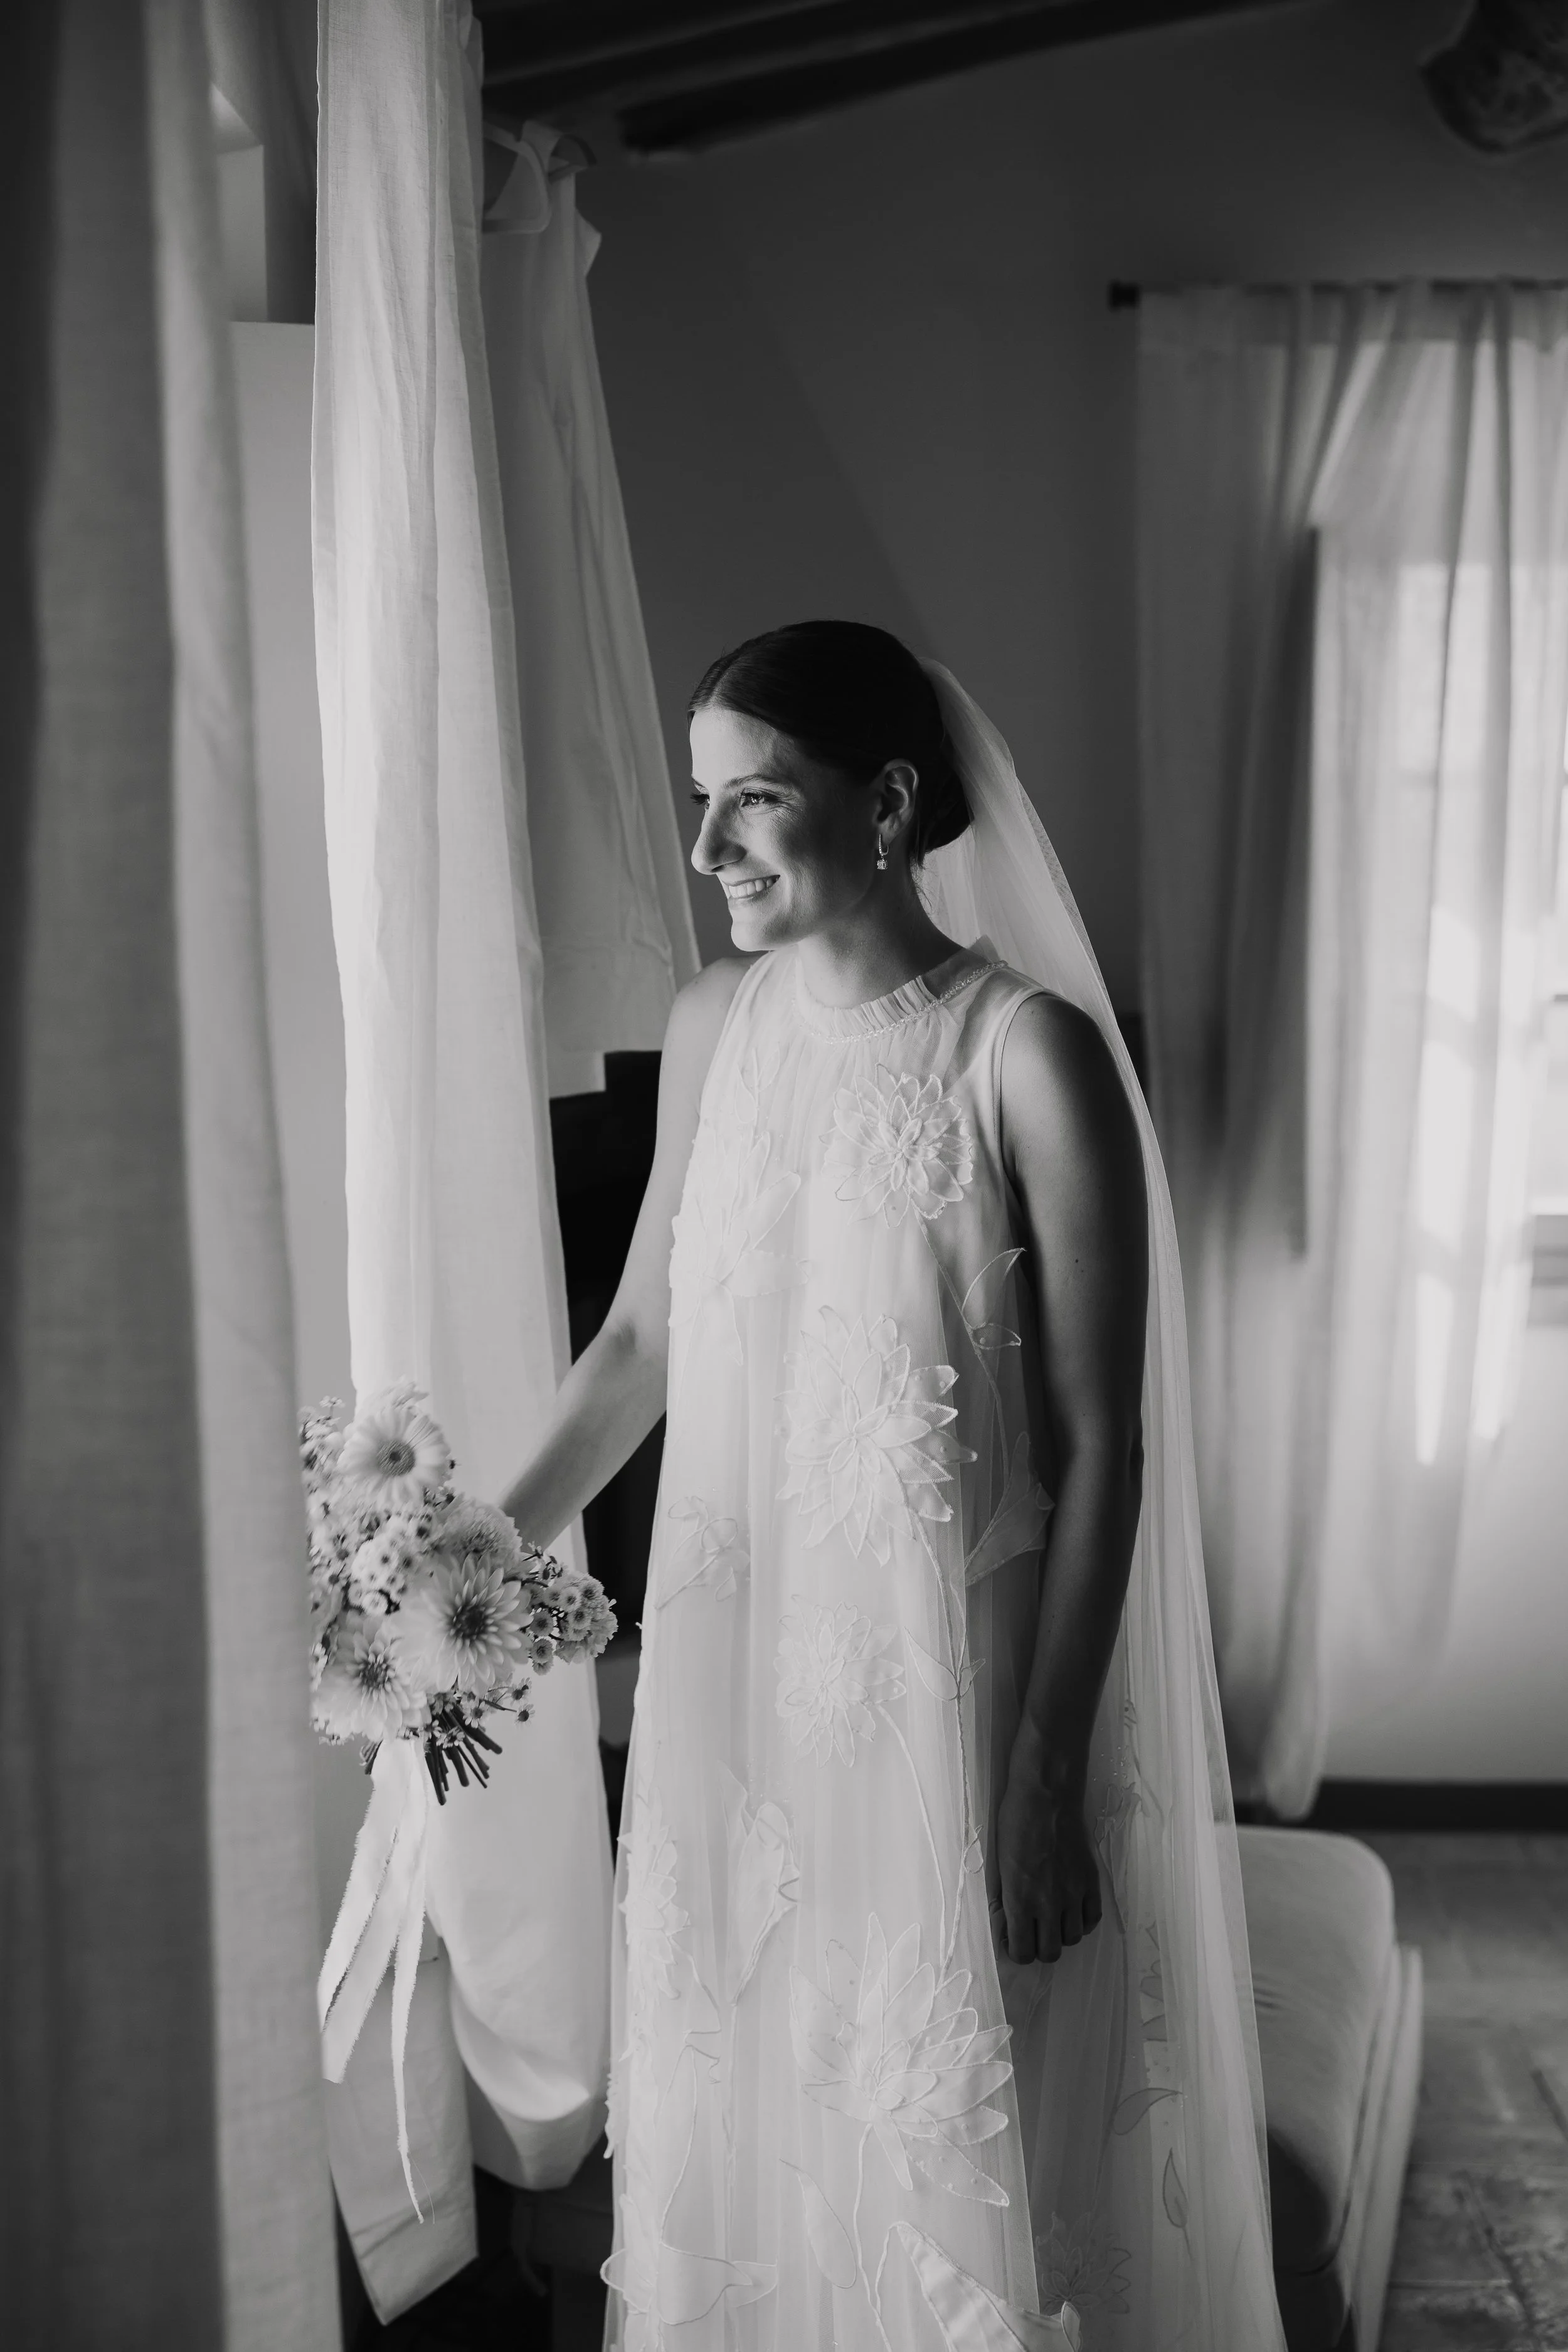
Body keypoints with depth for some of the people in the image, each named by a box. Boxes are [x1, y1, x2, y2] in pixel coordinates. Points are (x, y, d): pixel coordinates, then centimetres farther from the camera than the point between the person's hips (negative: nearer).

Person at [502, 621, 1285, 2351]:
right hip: (740, 1685, 5)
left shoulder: (1029, 1052, -15)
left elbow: (1100, 1447, -13)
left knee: (959, 2127, 12)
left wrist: (1046, 1781, -13)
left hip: (955, 1686, -4)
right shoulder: (713, 1025, 2)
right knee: (745, 2102, 19)